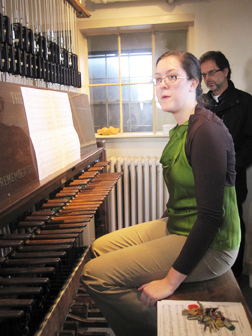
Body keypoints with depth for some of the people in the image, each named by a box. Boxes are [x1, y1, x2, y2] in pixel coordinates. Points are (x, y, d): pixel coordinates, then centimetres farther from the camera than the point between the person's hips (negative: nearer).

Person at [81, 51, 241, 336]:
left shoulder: (207, 131, -22)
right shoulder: (181, 129, 9)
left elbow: (211, 215, -26)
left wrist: (171, 280, -23)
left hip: (206, 246, -9)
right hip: (177, 227, 9)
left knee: (95, 275, -13)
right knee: (100, 247, 13)